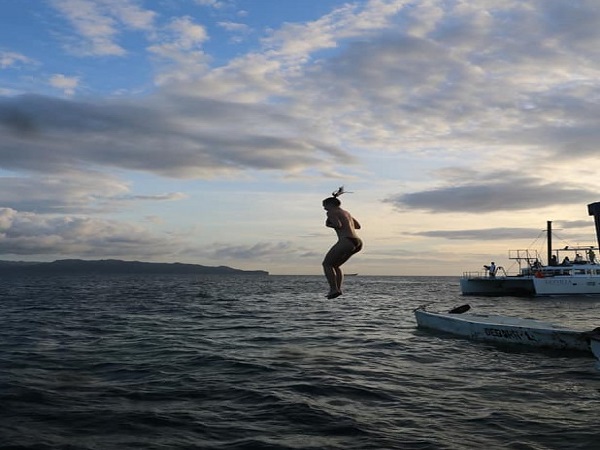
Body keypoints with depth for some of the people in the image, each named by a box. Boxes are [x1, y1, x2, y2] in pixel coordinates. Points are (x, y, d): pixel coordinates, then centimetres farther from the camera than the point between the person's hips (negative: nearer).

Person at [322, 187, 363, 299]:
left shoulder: (331, 212, 0)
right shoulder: (346, 213, 26)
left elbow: (338, 225, -16)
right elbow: (358, 226, 32)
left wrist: (329, 224, 3)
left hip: (346, 241, -9)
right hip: (357, 242, 9)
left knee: (327, 264, 3)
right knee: (335, 265, 21)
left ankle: (334, 289, -9)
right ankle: (338, 288, 8)